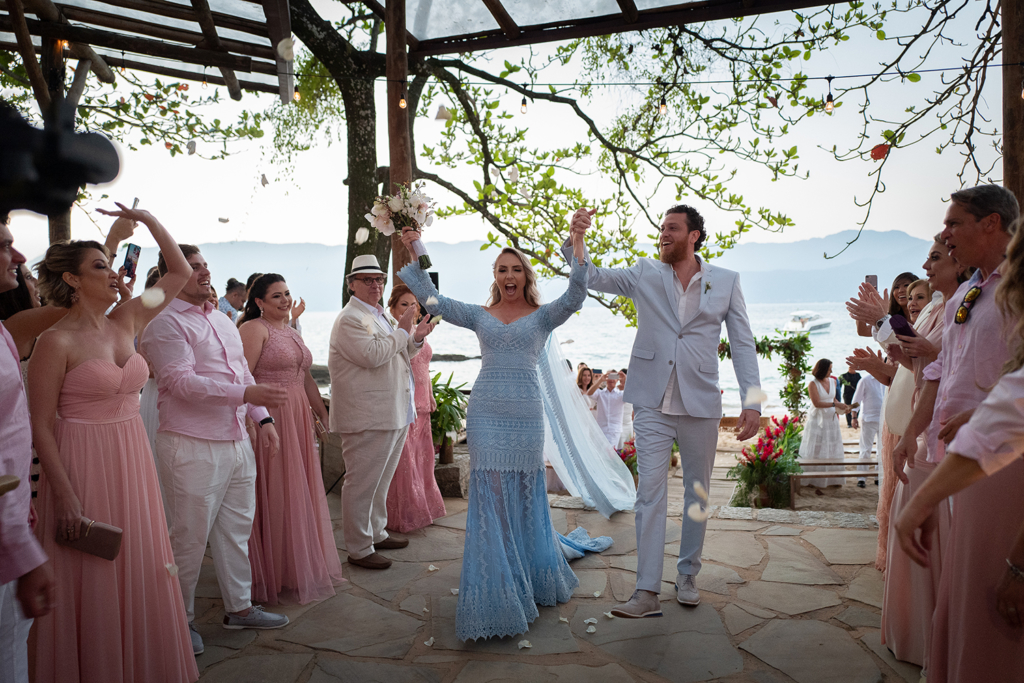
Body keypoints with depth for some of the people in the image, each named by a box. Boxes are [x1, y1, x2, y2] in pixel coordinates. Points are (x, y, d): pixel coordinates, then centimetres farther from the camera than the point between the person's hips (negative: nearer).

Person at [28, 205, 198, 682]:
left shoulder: (125, 322, 6)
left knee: (139, 579, 15)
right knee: (91, 591, 5)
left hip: (132, 464, 6)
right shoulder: (57, 342, -11)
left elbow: (180, 272, 12)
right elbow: (40, 427, -12)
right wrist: (66, 499, -16)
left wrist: (146, 219, 4)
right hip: (83, 468, -6)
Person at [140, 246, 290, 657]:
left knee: (236, 529, 15)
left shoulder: (222, 319, 17)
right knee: (190, 536, 3)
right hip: (193, 447, -8)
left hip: (237, 441, 8)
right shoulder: (166, 323, -10)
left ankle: (239, 607, 28)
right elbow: (182, 381, -20)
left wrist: (263, 418, 11)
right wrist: (246, 393, -27)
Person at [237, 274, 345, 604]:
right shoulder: (254, 329, -9)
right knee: (273, 497, 0)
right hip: (267, 420, -8)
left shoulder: (292, 333, 18)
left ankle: (302, 569, 29)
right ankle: (273, 577, 15)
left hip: (297, 419, 9)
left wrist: (323, 415, 20)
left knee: (299, 494, 15)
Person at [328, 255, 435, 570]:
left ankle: (377, 533, 34)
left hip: (394, 413, 10)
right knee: (362, 483, -1)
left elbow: (396, 357, 25)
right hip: (368, 417, -10)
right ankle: (359, 549, 9)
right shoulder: (350, 319, -12)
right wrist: (402, 331, -14)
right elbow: (372, 355, -26)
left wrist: (415, 338, 6)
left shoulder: (378, 315, 19)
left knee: (381, 480, 20)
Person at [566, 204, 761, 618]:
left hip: (701, 403, 1)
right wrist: (575, 240, -21)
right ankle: (647, 591, -1)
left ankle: (687, 575, 29)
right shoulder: (645, 275, 6)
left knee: (697, 491, 12)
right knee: (650, 493, -3)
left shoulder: (726, 282, 4)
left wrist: (751, 401, -5)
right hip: (653, 402, 0)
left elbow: (743, 344, 3)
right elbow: (593, 277, -2)